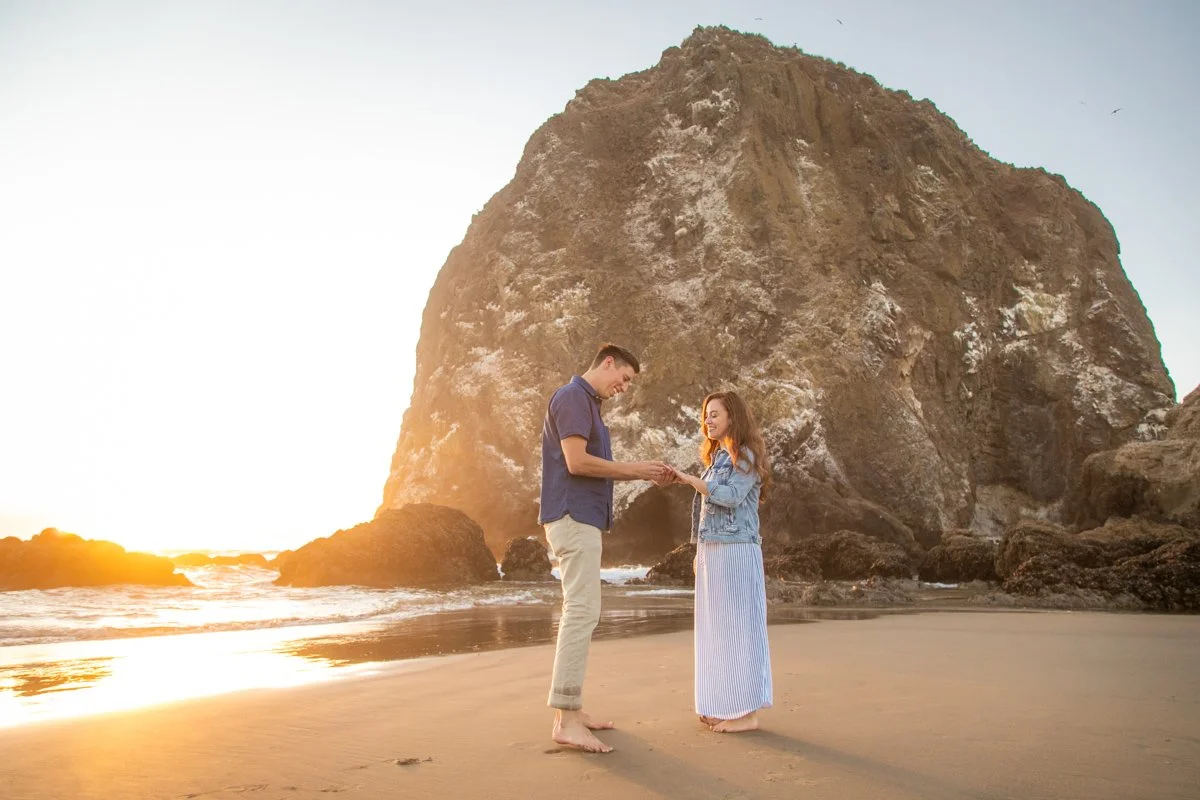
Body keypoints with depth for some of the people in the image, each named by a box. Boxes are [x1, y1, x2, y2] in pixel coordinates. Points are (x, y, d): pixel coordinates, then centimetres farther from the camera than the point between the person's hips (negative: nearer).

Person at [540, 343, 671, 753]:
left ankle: (572, 709, 16)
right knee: (582, 611, -12)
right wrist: (635, 469, -10)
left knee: (579, 611, 10)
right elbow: (577, 462, -20)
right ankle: (565, 719, -9)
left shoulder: (588, 403, 21)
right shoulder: (573, 397, -10)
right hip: (573, 517, -10)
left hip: (581, 519, 11)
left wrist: (644, 471, 10)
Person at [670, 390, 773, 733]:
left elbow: (732, 497, -21)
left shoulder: (746, 455, -5)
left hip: (735, 551, -8)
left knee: (738, 625, -5)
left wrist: (689, 479, -20)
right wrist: (701, 552, 14)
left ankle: (747, 711, 1)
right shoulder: (718, 457, 19)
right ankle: (726, 705, 17)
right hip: (712, 551, 9)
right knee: (717, 628, 9)